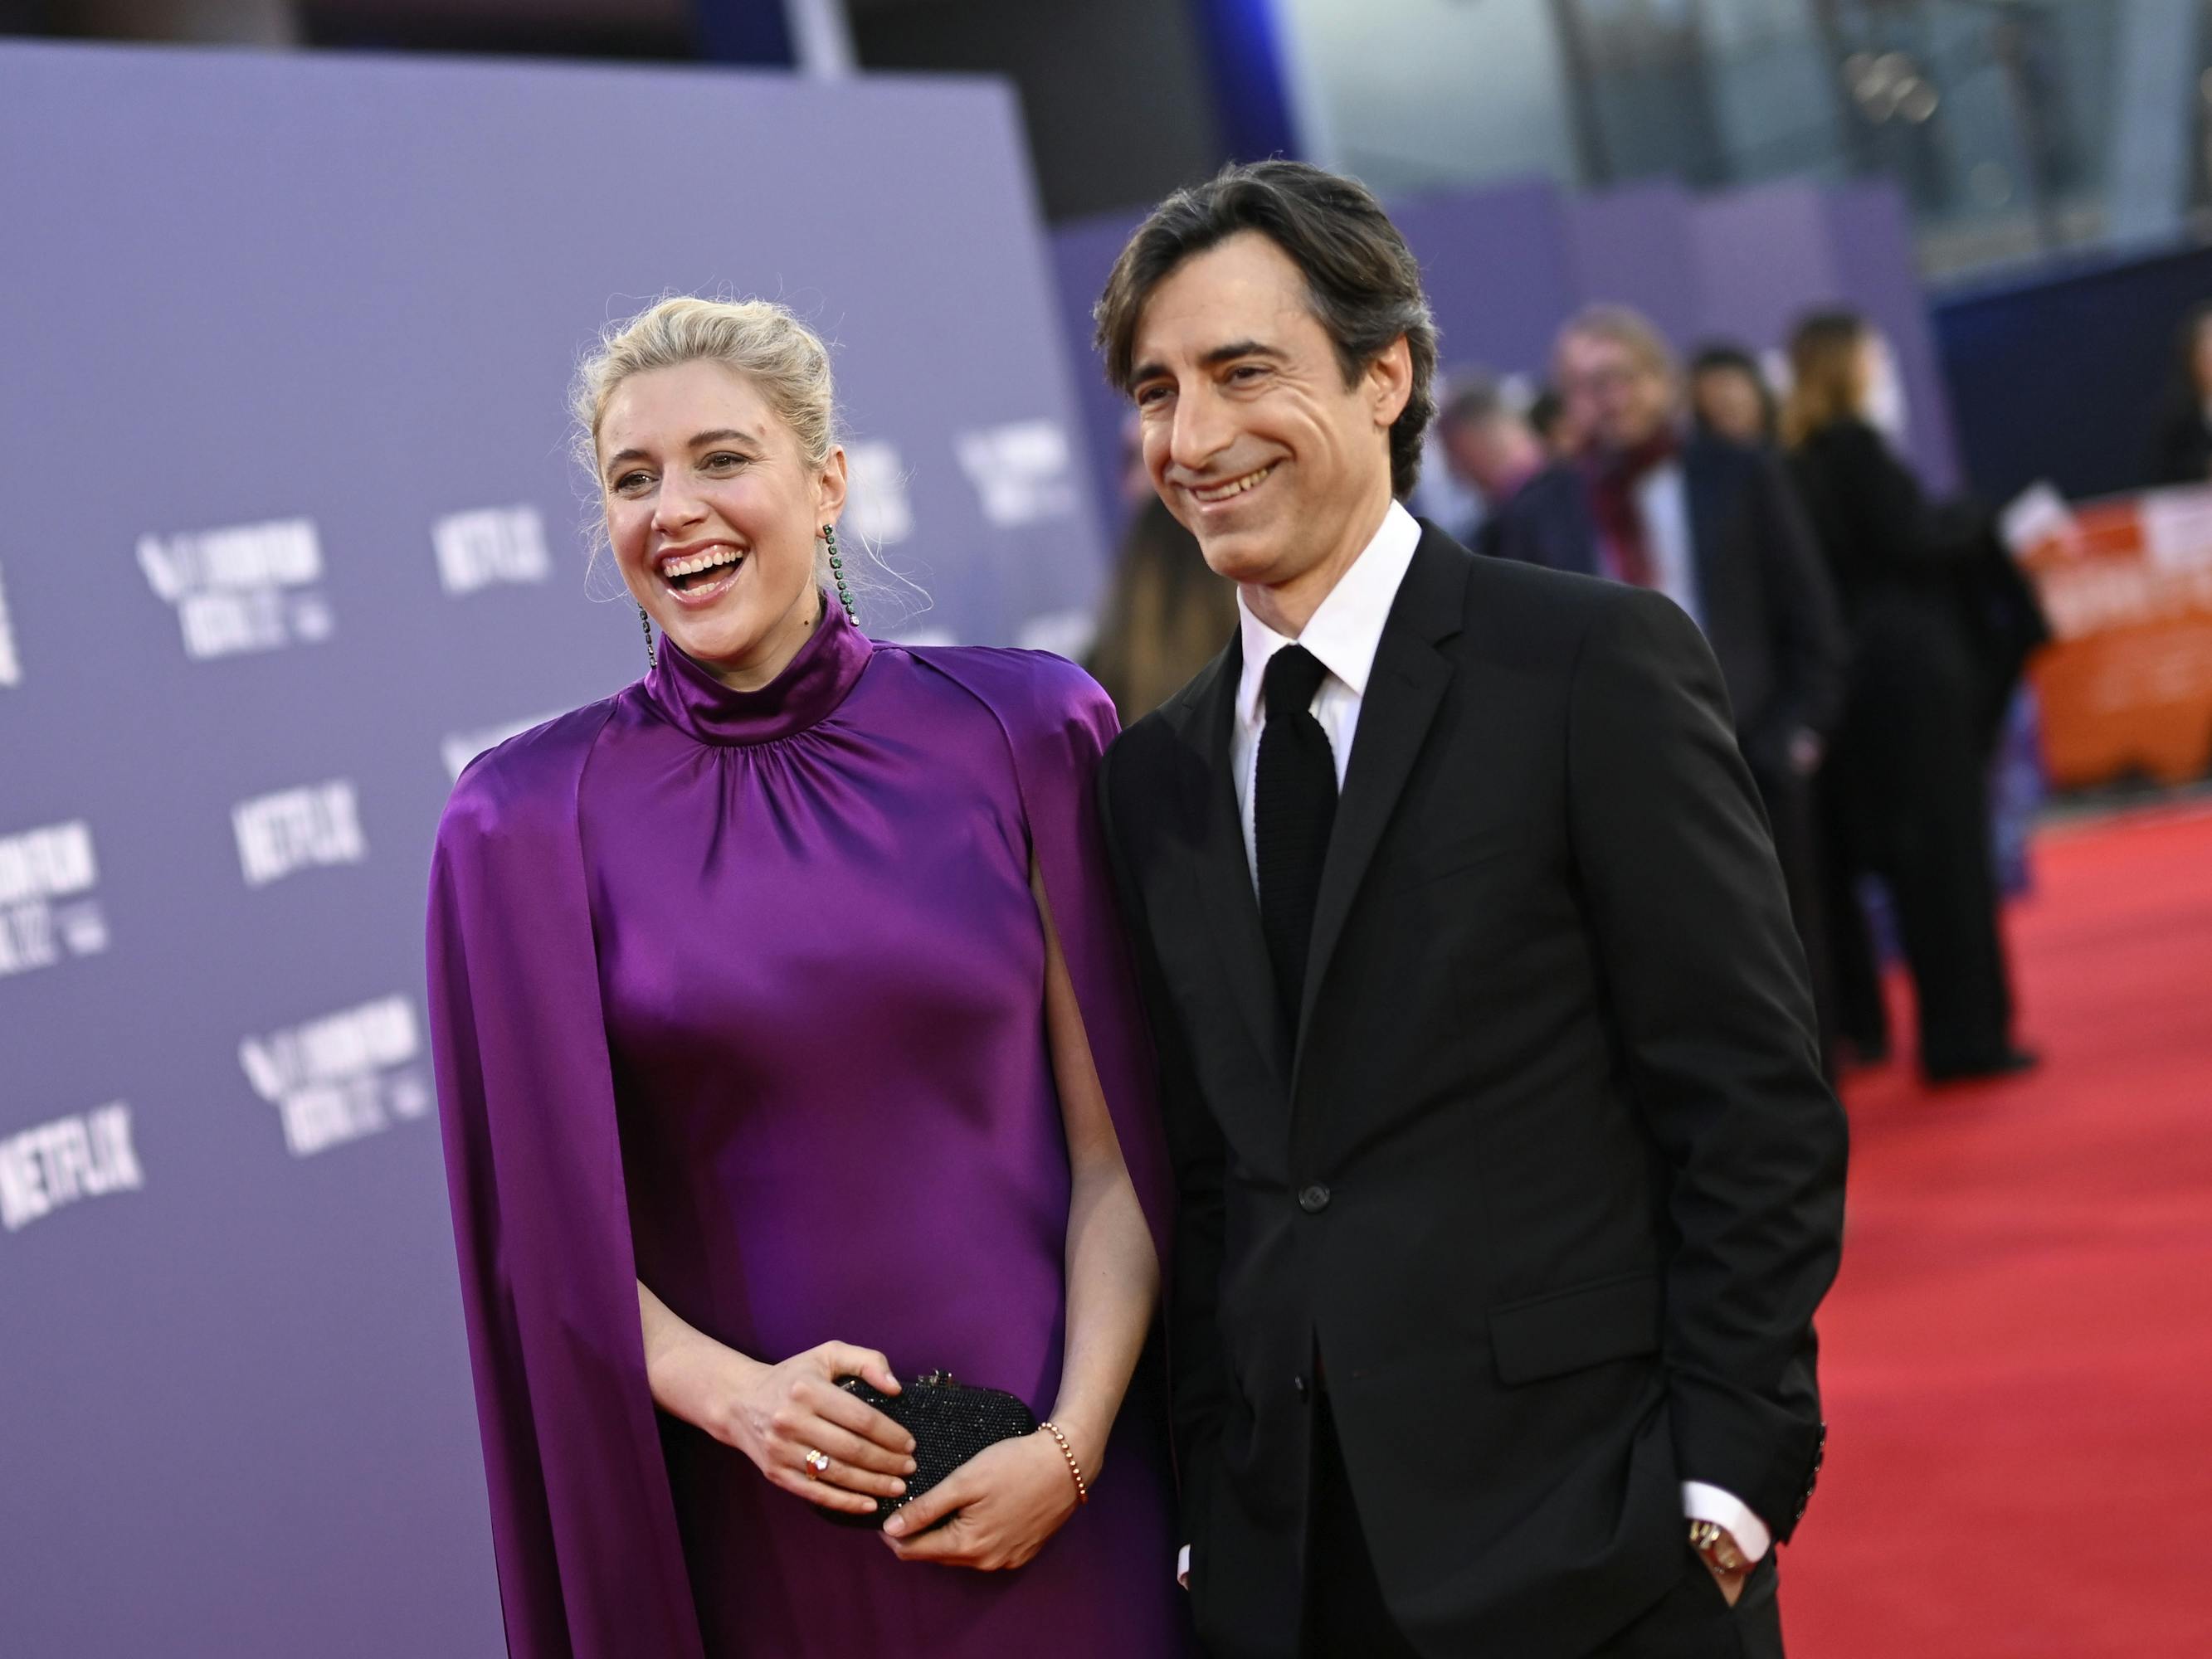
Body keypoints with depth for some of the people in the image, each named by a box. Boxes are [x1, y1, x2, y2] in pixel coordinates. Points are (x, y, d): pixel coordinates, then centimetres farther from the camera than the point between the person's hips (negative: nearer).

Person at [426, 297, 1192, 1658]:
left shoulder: (1018, 731, -1)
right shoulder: (535, 826, -2)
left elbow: (1119, 1147, -1)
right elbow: (544, 1220, 1)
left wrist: (1073, 1441, -11)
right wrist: (726, 1391, -14)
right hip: (752, 1528, 0)